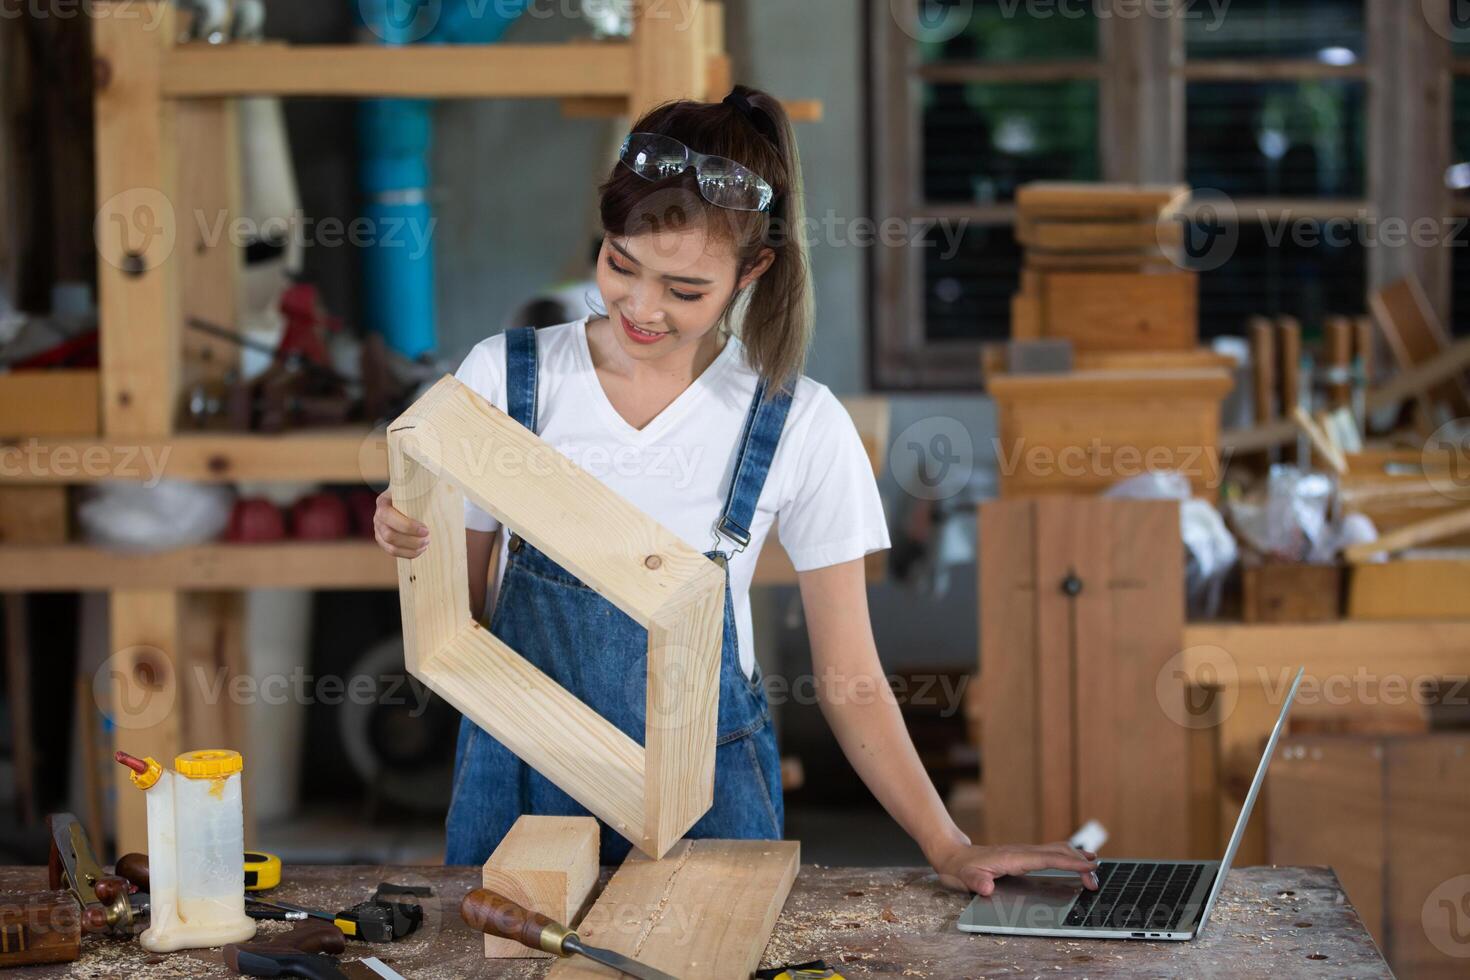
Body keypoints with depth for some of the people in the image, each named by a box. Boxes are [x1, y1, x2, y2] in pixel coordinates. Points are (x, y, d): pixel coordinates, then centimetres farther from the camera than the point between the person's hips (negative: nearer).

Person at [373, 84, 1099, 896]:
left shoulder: (801, 426, -7)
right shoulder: (504, 376, -3)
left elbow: (850, 681, -1)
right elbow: (458, 609, 4)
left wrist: (950, 850, -8)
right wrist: (413, 548, -17)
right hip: (521, 784, 1)